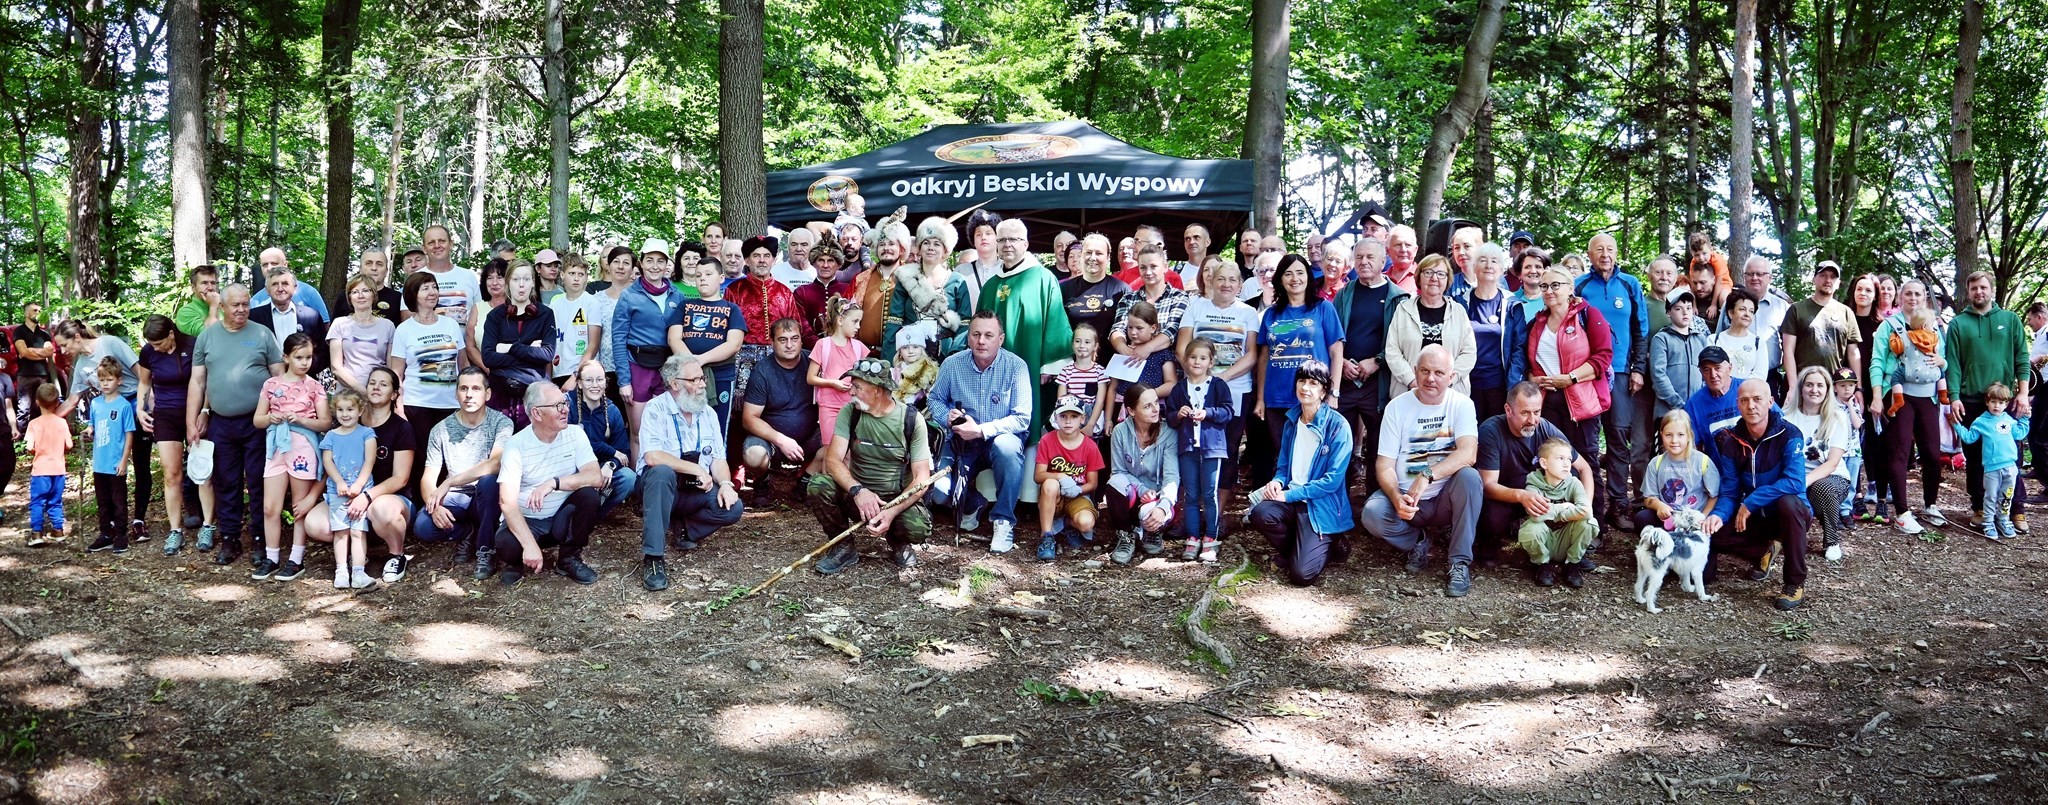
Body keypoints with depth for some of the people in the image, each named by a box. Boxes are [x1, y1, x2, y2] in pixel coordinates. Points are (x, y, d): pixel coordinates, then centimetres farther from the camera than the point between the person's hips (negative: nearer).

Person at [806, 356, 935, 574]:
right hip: (858, 495, 2)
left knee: (918, 528, -34)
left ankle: (898, 543, 7)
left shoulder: (911, 419, -9)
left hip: (899, 498, -2)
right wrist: (857, 490, -35)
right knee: (817, 485, -27)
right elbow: (833, 460, -15)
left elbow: (921, 477, -12)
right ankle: (845, 547, -2)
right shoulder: (850, 413, -4)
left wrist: (892, 512, -29)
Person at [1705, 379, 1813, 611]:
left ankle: (1796, 584, -23)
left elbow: (1795, 482, -30)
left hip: (1790, 513, -4)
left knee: (1788, 502, -38)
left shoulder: (1789, 435, -17)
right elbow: (1729, 491, -3)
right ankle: (1766, 551, 12)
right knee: (1712, 533, -20)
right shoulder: (1731, 442, -4)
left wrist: (1750, 502, -29)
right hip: (1755, 517, 4)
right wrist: (1719, 514, -25)